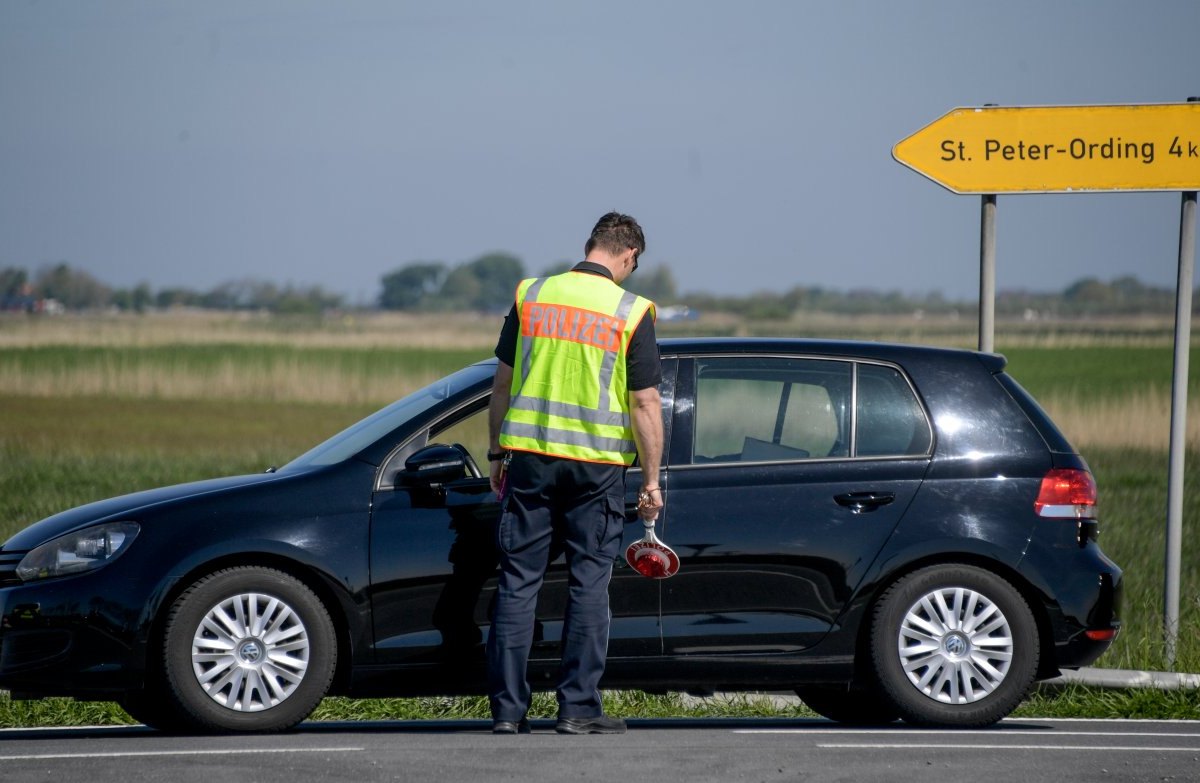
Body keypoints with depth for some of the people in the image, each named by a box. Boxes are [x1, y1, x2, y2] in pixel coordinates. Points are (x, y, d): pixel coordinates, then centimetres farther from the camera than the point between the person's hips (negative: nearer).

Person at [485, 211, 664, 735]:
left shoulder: (532, 296, 4)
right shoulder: (630, 312, -5)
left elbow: (502, 383, 8)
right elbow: (645, 403, -5)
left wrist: (497, 454, 17)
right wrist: (651, 480, 1)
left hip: (529, 455, 2)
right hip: (596, 465, -2)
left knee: (518, 581, 6)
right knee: (588, 583, 5)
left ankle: (507, 708, 5)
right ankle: (578, 707, 3)